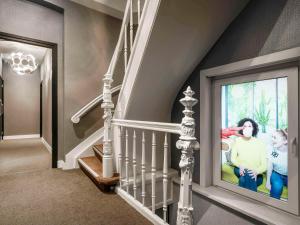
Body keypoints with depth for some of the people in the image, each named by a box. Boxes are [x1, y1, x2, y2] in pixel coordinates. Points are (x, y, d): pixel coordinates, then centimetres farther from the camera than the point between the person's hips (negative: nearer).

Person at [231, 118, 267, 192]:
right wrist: (240, 166, -20)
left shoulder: (260, 143, -7)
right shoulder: (237, 141, -4)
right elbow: (233, 158, 1)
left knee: (243, 179, -31)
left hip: (256, 175, -1)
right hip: (240, 170, 1)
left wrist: (256, 171, -29)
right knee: (247, 174, -32)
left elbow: (264, 165, -9)